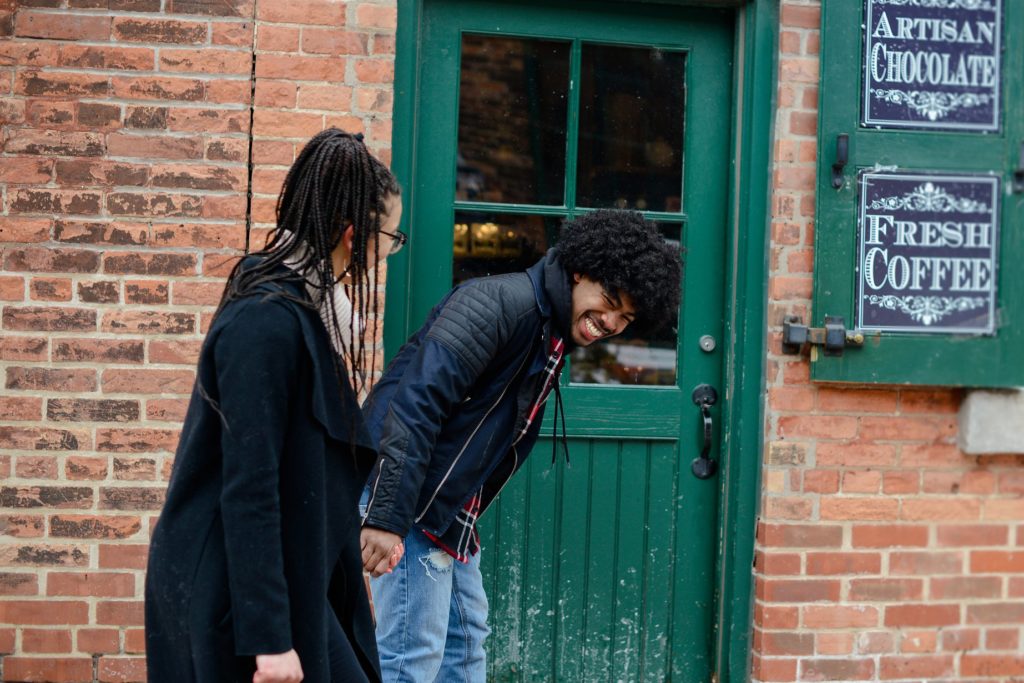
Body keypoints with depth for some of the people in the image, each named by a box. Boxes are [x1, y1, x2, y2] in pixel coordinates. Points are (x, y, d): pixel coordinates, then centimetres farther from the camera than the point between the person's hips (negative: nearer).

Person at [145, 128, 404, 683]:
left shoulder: (306, 305, 7)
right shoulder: (266, 321, -22)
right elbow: (247, 489, -23)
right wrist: (268, 638, -22)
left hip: (290, 572, 9)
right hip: (236, 591, -9)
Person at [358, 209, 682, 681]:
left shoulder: (554, 339, 12)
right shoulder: (500, 304, -18)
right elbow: (414, 406, -26)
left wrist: (466, 522, 18)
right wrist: (387, 518, -30)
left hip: (453, 513, 10)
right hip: (406, 499, -10)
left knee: (465, 645, 17)